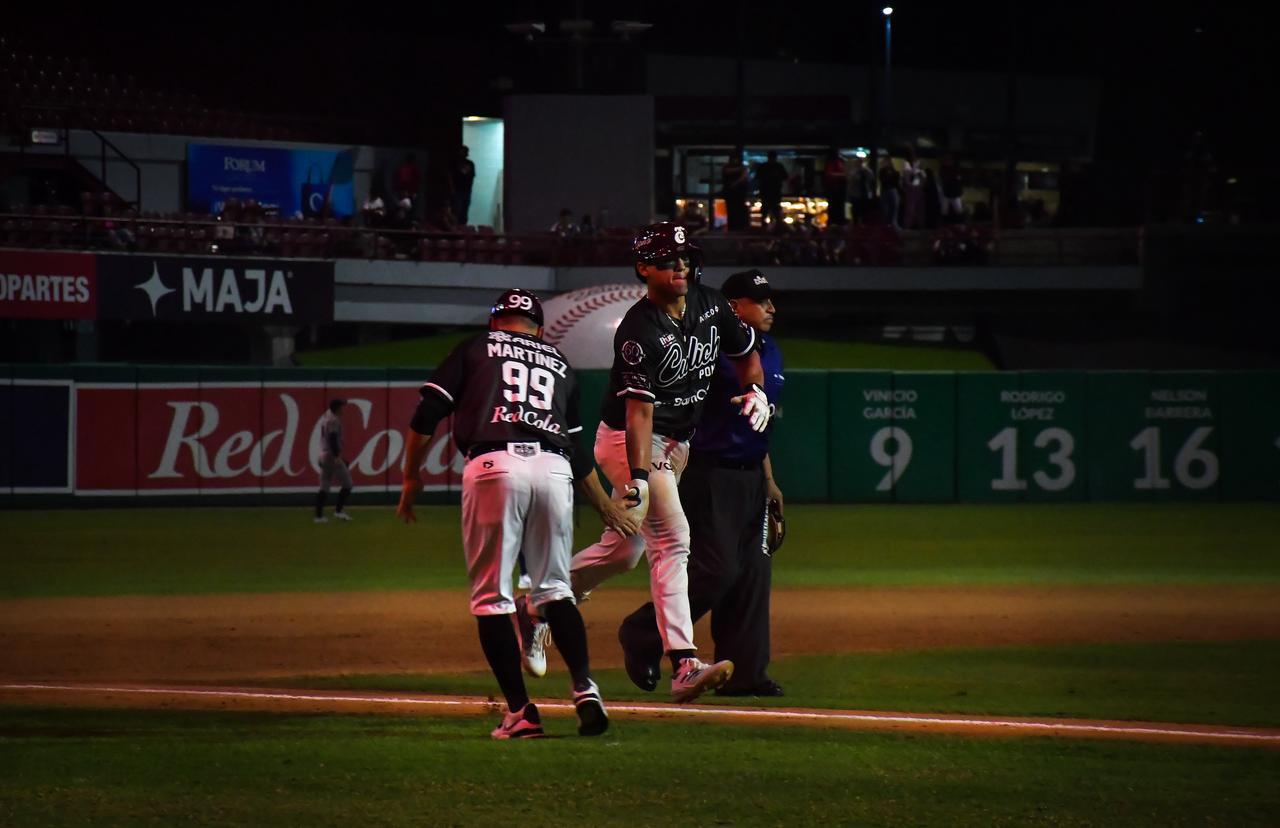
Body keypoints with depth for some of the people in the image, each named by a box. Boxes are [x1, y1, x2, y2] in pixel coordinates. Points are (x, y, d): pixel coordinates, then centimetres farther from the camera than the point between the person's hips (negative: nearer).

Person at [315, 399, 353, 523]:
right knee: (347, 483, -2)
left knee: (324, 487, 10)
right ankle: (338, 510, -5)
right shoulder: (334, 420, -13)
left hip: (323, 456, 9)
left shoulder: (325, 418, 15)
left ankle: (319, 515, 6)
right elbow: (333, 438, -22)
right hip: (332, 456, -9)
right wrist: (336, 456, -28)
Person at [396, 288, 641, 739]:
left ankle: (520, 712, -5)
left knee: (491, 596, 3)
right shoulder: (559, 363, 27)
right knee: (555, 587, 16)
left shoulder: (475, 348, 18)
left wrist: (411, 477, 14)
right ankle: (585, 689, -4)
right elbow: (576, 449, 29)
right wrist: (605, 505, 40)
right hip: (552, 469, 3)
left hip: (494, 465, -3)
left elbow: (428, 413, 7)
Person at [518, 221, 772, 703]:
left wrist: (756, 390, -4)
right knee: (671, 538, -19)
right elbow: (639, 410, -30)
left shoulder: (709, 305, 1)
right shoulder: (640, 331, -23)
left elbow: (746, 353, 18)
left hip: (677, 443, 9)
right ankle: (684, 665, -22)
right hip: (630, 442, -9)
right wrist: (639, 478, -38)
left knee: (624, 548, 14)